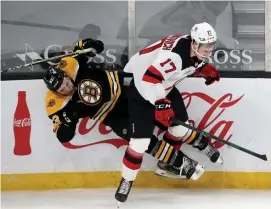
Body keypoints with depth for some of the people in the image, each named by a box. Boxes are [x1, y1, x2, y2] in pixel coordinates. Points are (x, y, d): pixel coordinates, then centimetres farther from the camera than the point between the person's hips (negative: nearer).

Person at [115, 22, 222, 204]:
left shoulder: (196, 49, -10)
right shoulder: (174, 54, -37)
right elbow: (148, 80, -40)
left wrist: (205, 69, -3)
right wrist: (160, 104, -43)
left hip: (165, 86, 9)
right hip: (142, 86, -9)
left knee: (179, 125, 13)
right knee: (141, 139, -11)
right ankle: (127, 180, 6)